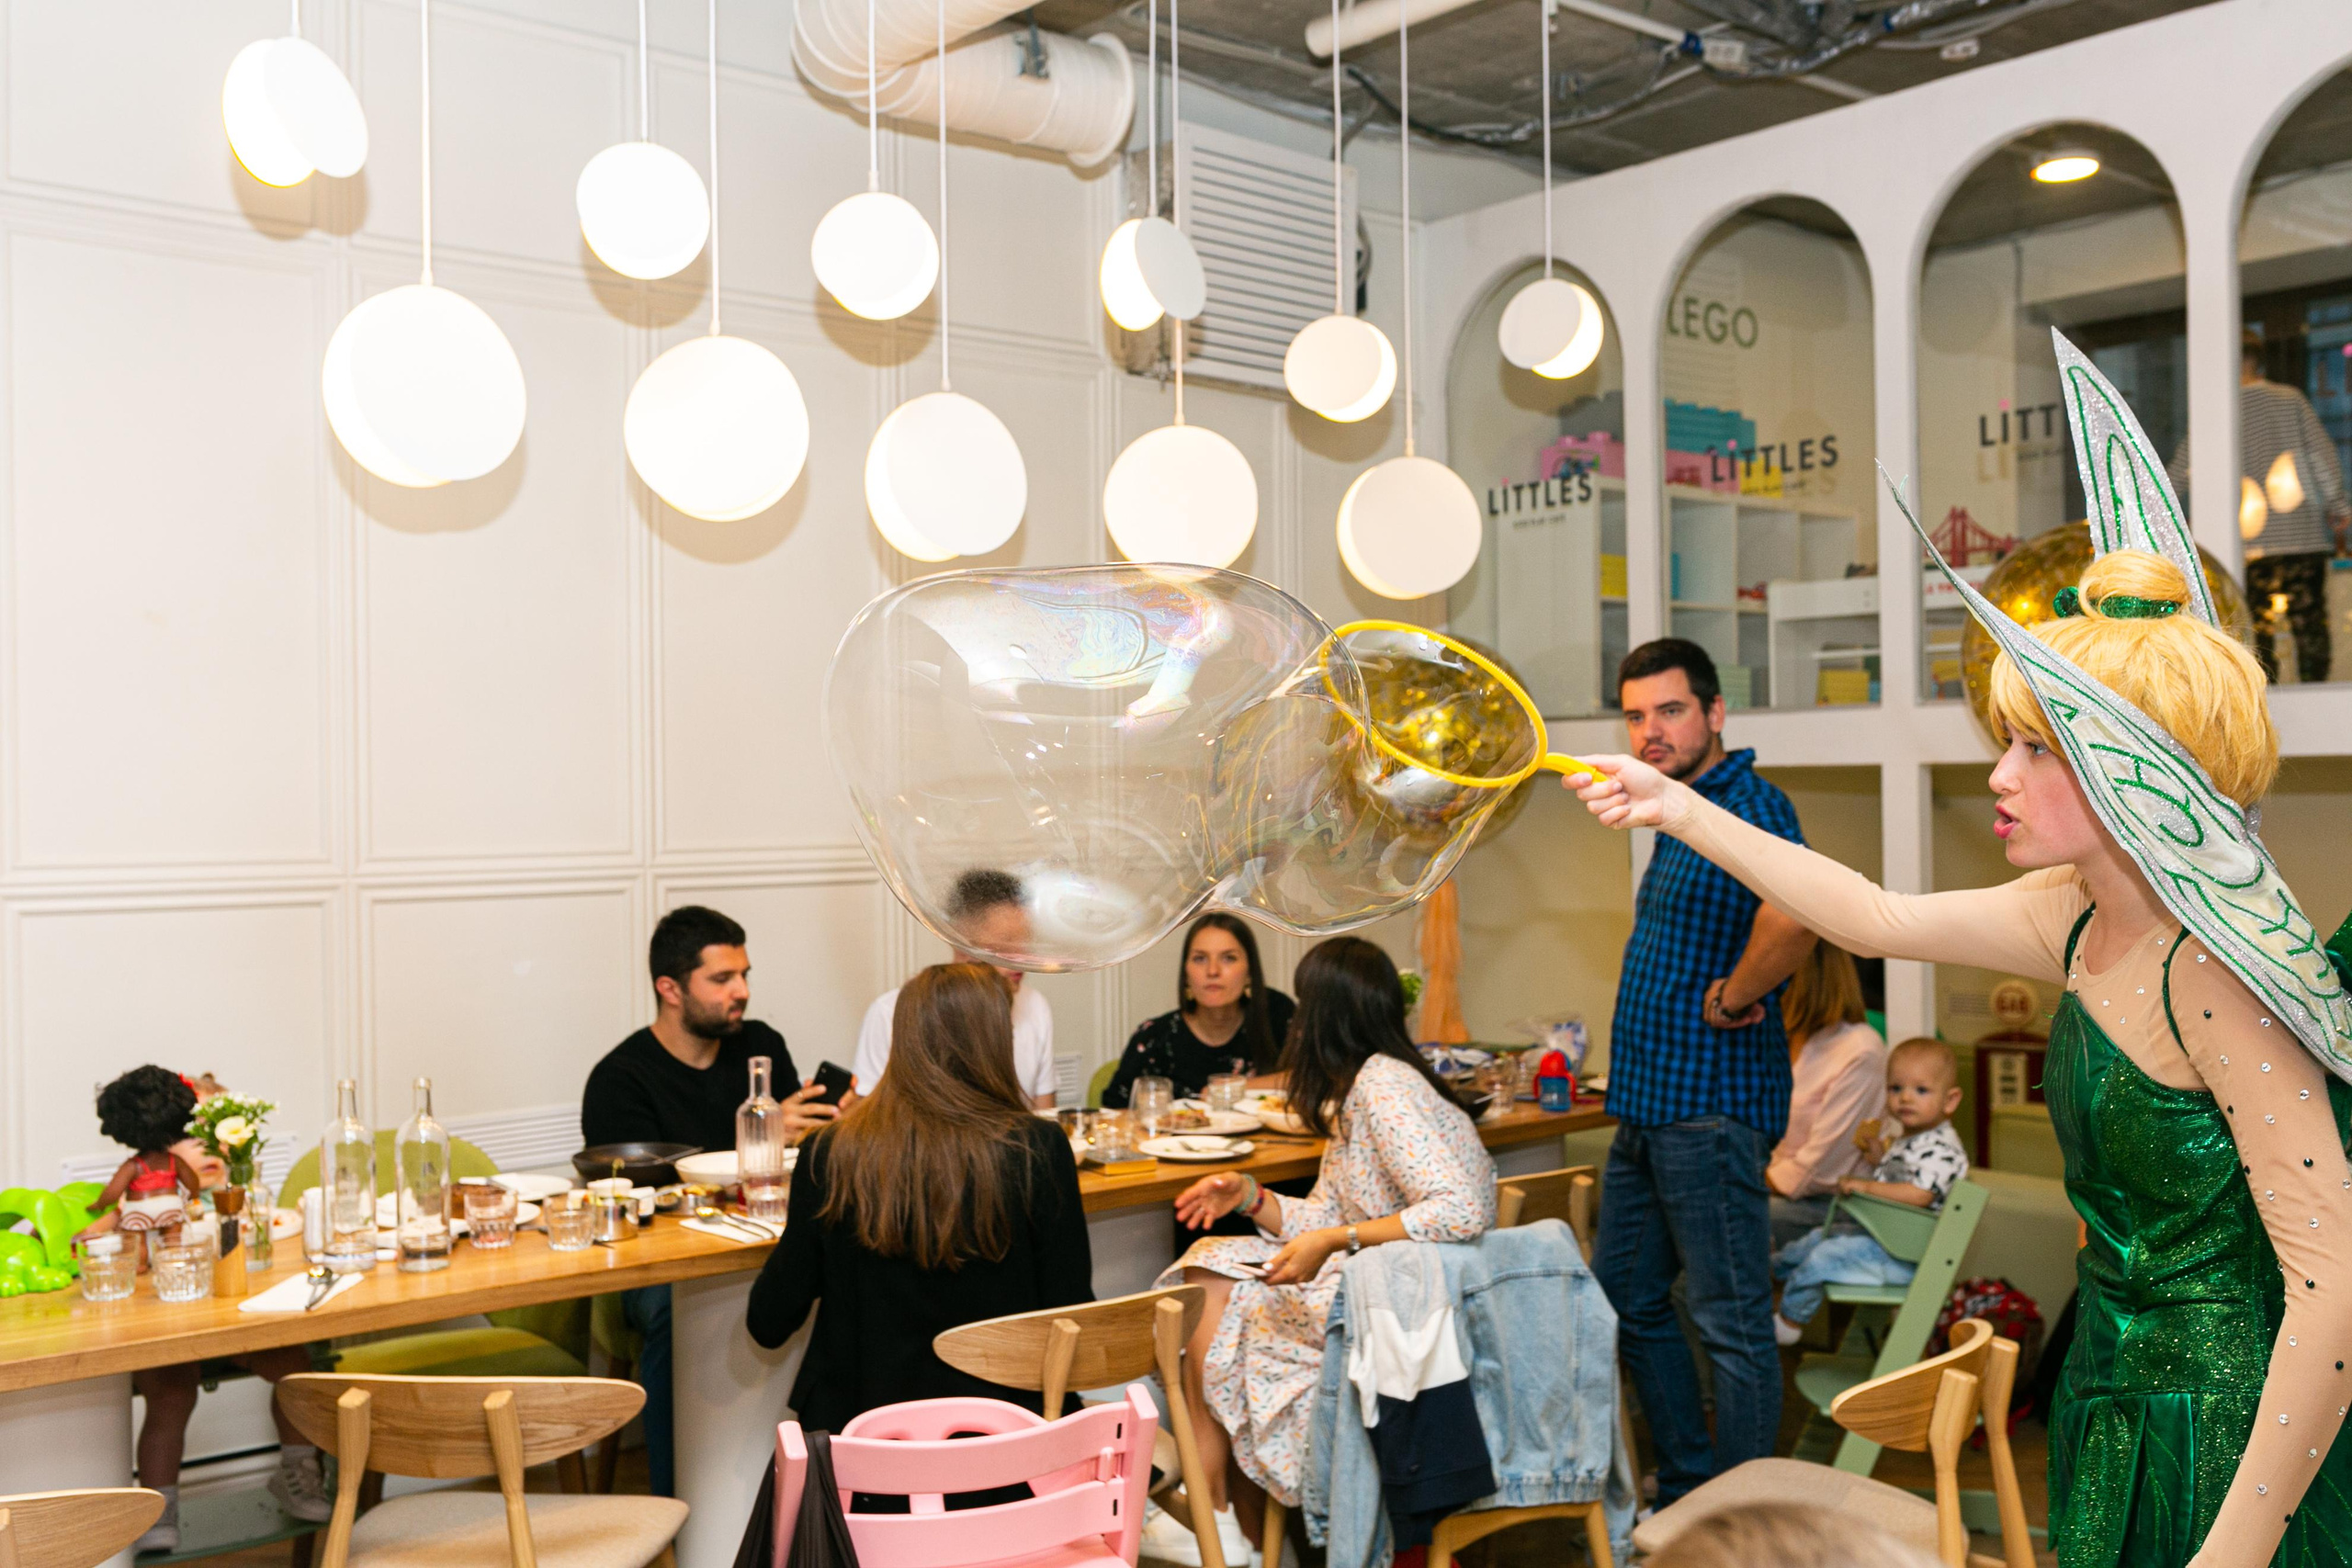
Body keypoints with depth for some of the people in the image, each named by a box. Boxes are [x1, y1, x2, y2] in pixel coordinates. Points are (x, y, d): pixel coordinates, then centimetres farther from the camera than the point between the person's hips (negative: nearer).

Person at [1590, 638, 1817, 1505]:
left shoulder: (1748, 802, -15)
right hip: (1647, 1105, 11)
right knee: (1626, 1301, 17)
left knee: (1733, 1322, 0)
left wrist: (1733, 996, -22)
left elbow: (1796, 912, -36)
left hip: (1709, 1106, -11)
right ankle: (1686, 1496, 30)